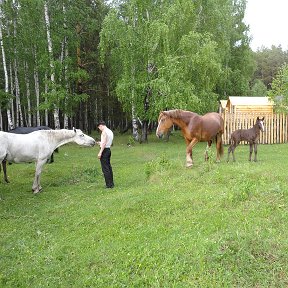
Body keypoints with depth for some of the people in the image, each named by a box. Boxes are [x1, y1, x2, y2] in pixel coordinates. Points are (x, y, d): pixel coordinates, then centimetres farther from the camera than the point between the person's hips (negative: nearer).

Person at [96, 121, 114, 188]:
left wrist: (100, 152, -21)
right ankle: (111, 183, 17)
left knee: (105, 168, -6)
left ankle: (109, 184, -6)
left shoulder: (104, 132, -12)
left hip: (104, 150, -9)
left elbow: (104, 143, -20)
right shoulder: (110, 131, 16)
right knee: (109, 167, 13)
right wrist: (100, 143, 28)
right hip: (108, 150, 9)